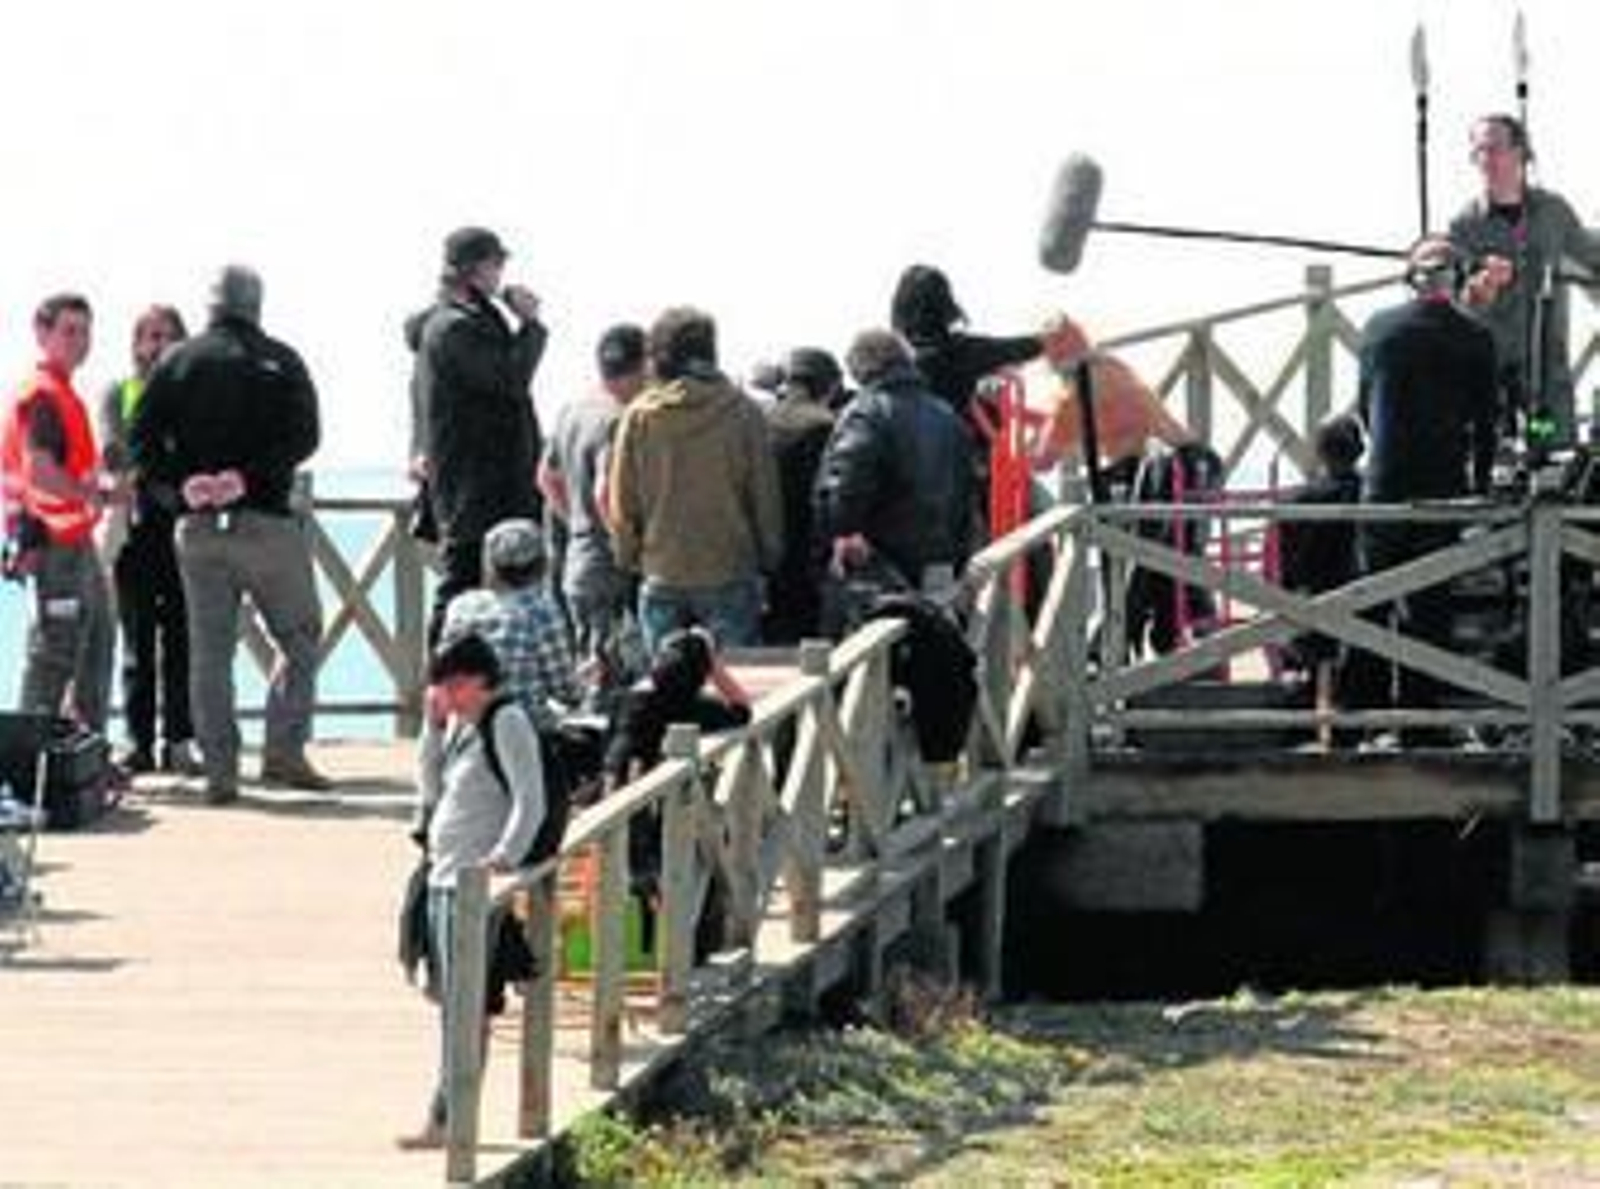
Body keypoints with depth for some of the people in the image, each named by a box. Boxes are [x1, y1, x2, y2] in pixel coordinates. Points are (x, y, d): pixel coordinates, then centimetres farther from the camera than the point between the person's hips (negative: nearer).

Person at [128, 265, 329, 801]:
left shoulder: (177, 362, 6)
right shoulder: (280, 362, 2)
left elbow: (140, 440, -2)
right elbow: (304, 436, -11)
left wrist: (184, 481, -7)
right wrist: (250, 475, -14)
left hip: (198, 529, 2)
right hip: (266, 524, -2)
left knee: (209, 652, 6)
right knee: (300, 639, 9)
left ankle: (219, 771, 2)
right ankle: (283, 751, -2)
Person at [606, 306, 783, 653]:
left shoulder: (639, 417, -3)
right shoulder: (741, 412, -7)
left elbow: (621, 503, 2)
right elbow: (764, 494, -1)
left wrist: (628, 558, 16)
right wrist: (768, 556, 12)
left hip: (661, 576, 2)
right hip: (729, 574, -2)